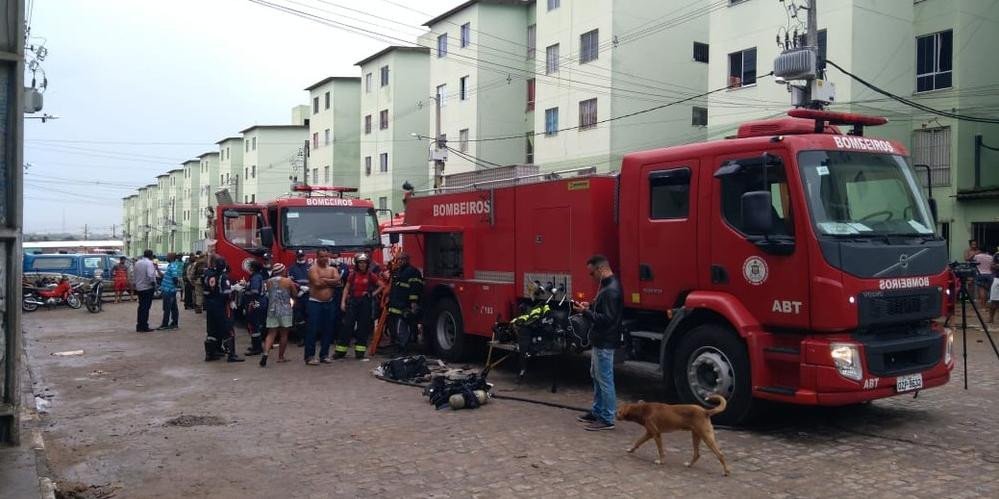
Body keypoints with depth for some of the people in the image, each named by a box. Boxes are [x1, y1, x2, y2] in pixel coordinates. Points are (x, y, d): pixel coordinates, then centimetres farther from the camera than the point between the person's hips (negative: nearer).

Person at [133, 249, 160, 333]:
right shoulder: (149, 263, -14)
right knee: (146, 307, -3)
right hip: (148, 287, -7)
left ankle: (139, 326, 17)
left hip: (139, 288, 7)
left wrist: (135, 284, 20)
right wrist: (153, 282, -11)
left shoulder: (137, 263, 10)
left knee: (141, 307, 14)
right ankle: (144, 327, -2)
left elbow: (135, 275, 14)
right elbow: (150, 275, -25)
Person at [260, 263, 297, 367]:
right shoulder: (288, 281, -5)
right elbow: (294, 294, 3)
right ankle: (281, 357, 13)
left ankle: (265, 353, -19)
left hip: (272, 310, 3)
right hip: (285, 310, -3)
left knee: (271, 334, 3)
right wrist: (293, 286, 20)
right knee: (284, 334, 8)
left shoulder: (269, 282, 6)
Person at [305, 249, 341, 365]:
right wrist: (330, 282, -6)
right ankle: (309, 356, -4)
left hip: (329, 303, 5)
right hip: (315, 303, -5)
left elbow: (337, 281, -8)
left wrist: (324, 280, -13)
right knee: (312, 330, -6)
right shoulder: (313, 269, -4)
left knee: (327, 330, 7)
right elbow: (317, 283, -19)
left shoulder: (333, 269, 11)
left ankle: (324, 354, 16)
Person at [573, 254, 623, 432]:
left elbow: (606, 318, -26)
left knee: (605, 379, -2)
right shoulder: (607, 285, 10)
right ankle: (597, 412, 30)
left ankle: (607, 419, 6)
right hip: (600, 340, 11)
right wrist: (590, 306, 6)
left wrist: (585, 312, -21)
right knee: (596, 376, 19)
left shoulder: (611, 290, -23)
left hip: (605, 342, -11)